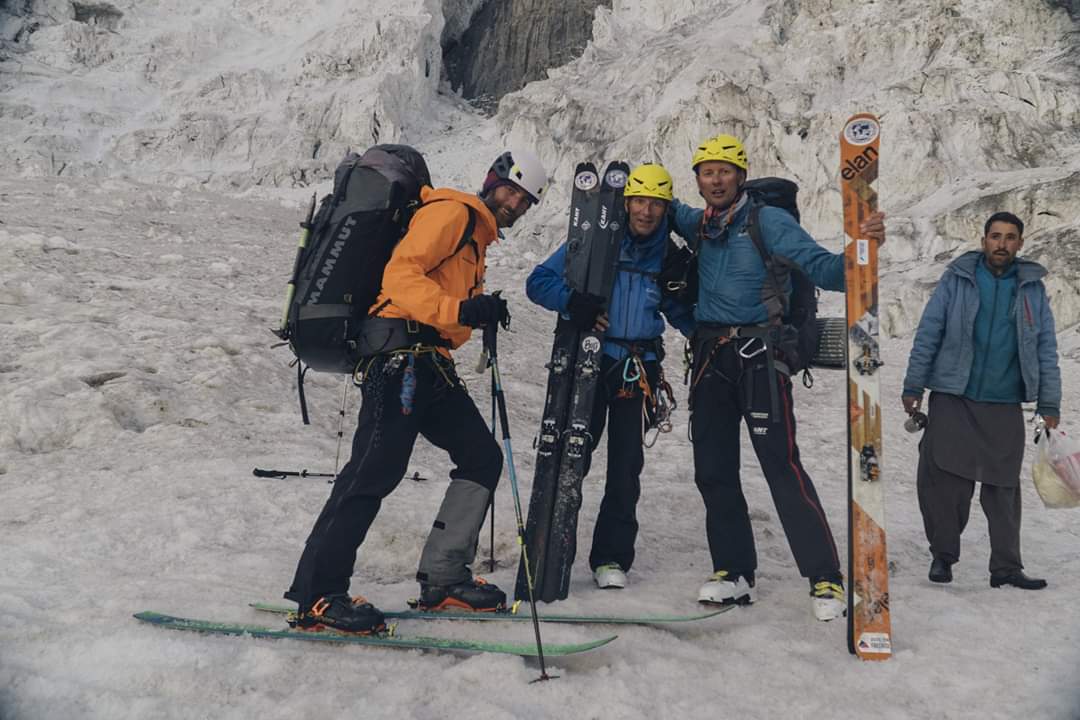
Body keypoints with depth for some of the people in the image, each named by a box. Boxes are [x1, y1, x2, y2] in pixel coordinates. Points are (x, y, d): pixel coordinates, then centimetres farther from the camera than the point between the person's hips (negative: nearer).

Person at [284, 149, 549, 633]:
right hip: (401, 352, -10)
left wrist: (485, 313, 15)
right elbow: (401, 274, -15)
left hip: (429, 365, 10)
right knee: (376, 470, -14)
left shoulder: (477, 235, 29)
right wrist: (461, 310, -25)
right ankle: (316, 596, -9)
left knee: (482, 458, 7)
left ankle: (442, 579, 11)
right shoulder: (453, 211, -2)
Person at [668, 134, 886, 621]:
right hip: (710, 358, 6)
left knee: (781, 466, -11)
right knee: (713, 471, 6)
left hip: (757, 355, -6)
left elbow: (819, 267, -13)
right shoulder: (701, 225, 14)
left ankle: (826, 580, -5)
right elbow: (671, 211, 35)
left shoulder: (767, 221, -3)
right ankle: (734, 573, 17)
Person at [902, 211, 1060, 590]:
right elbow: (927, 335, 1)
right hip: (952, 401, -2)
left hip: (1006, 407, 2)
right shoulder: (956, 279, 2)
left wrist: (1049, 405, 4)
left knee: (1003, 489, 6)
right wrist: (913, 387, -4)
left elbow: (1046, 349, 10)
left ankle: (1006, 567, 13)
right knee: (943, 480, -4)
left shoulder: (1032, 288, 9)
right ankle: (943, 554, 13)